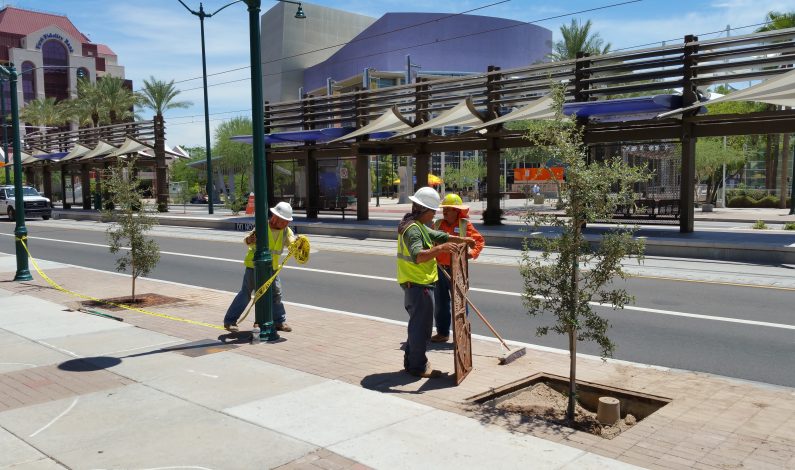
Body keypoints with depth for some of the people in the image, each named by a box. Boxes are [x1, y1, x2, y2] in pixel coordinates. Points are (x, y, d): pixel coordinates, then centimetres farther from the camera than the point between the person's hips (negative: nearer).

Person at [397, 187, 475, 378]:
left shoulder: (419, 226, 14)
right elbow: (417, 256, -35)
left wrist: (462, 240, 18)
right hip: (419, 285, -11)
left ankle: (411, 361, 30)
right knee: (421, 326, -2)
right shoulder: (413, 229, -20)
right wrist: (439, 249, -46)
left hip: (415, 285, 11)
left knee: (417, 324, 19)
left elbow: (439, 235, 23)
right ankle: (418, 366, 7)